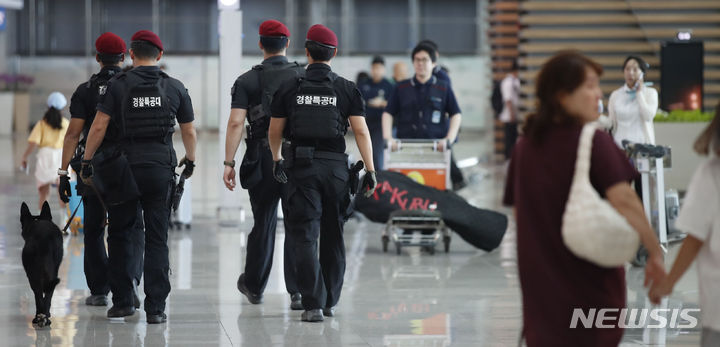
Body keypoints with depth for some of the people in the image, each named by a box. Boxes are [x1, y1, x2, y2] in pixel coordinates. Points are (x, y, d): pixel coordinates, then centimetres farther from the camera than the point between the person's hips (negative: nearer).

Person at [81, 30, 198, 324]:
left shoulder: (118, 85, -3)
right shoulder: (175, 88, 4)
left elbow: (99, 127, -8)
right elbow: (189, 133, 10)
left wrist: (86, 162, 2)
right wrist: (190, 161, 27)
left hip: (124, 168, -1)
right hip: (160, 169, 1)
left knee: (119, 234, 13)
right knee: (157, 239, 4)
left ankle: (122, 301, 14)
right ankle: (155, 307, -1)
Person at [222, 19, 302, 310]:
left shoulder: (247, 81, -1)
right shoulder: (305, 77, 3)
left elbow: (236, 123, -10)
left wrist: (229, 162, -9)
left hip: (262, 158, 0)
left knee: (263, 223, 12)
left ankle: (254, 286, 27)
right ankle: (298, 291, -3)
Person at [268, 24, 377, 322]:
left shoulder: (289, 88, 1)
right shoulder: (346, 89, 0)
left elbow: (275, 131, 9)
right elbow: (361, 132, -6)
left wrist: (277, 160, 27)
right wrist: (370, 171, -2)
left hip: (301, 166, -1)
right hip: (335, 166, 1)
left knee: (306, 237, -3)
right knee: (334, 236, 14)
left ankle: (313, 305, -13)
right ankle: (330, 302, 22)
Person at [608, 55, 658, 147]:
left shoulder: (650, 93, 4)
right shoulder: (615, 95, 9)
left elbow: (648, 116, -12)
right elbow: (611, 124, 13)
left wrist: (639, 92, -5)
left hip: (643, 143, -2)